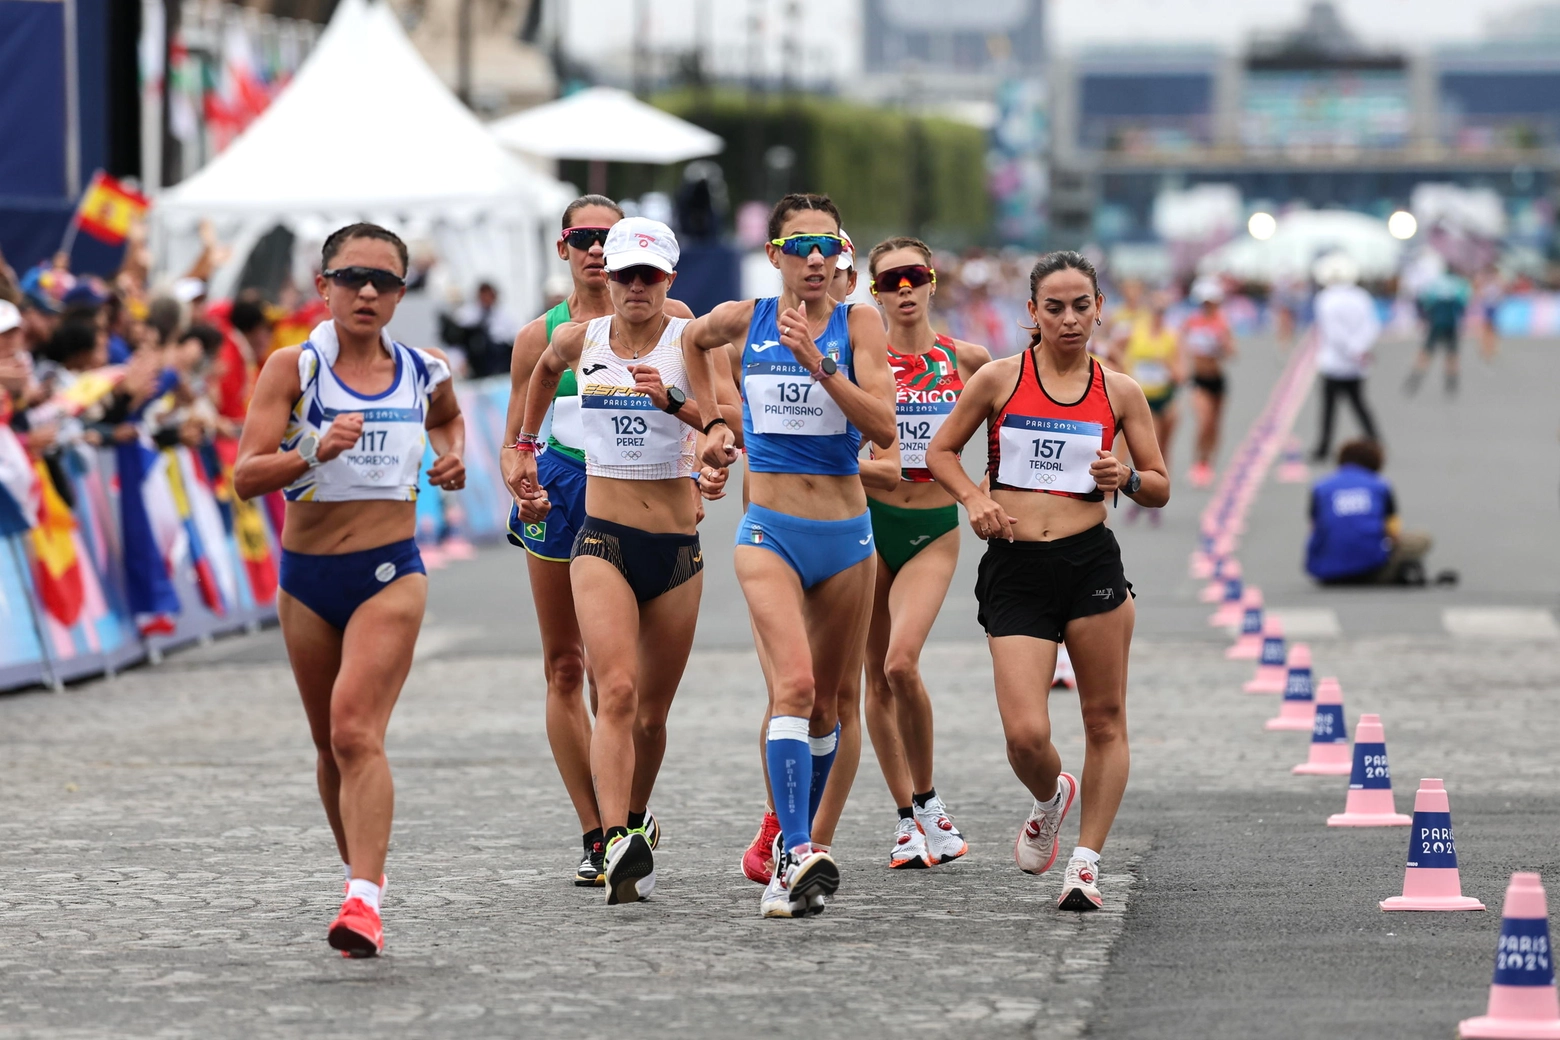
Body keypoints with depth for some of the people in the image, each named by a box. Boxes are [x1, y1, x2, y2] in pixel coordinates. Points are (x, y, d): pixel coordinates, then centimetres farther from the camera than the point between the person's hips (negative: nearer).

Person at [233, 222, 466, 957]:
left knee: (356, 731, -19)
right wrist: (315, 451, -29)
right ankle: (362, 869, 36)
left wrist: (452, 454, 8)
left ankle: (363, 900, -26)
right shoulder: (293, 368, -5)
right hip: (307, 579, 1)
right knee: (332, 744, 14)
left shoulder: (423, 372, 3)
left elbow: (447, 416, 29)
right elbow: (246, 476, -14)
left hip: (390, 574, -1)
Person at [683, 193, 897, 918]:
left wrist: (818, 365, -23)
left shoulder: (858, 325, -2)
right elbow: (692, 341, 27)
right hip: (770, 532, -1)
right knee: (793, 686, -20)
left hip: (845, 534, 1)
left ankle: (796, 844, 30)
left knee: (823, 704, 12)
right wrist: (713, 422, 21)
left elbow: (883, 429, -14)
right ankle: (798, 856, -30)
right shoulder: (745, 320, 3)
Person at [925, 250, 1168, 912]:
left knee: (1105, 721, 2)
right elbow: (940, 452, 14)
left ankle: (1086, 861, 15)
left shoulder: (1119, 392, 6)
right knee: (1026, 735, -10)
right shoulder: (999, 379, 3)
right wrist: (974, 498, -4)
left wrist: (1127, 479, -9)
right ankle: (1050, 798, 25)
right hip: (1013, 568, -1)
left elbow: (1160, 489, 12)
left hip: (1091, 562, 1)